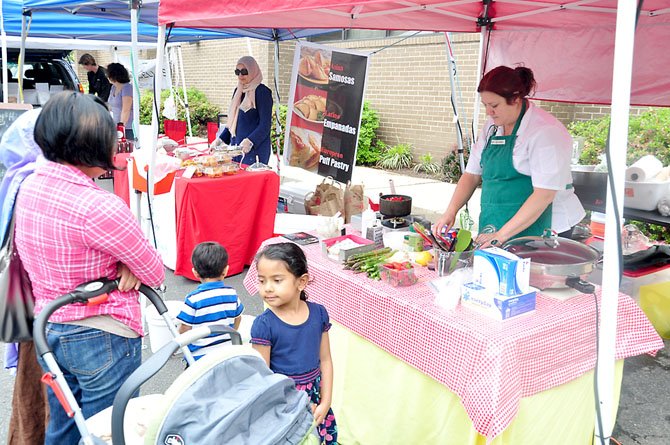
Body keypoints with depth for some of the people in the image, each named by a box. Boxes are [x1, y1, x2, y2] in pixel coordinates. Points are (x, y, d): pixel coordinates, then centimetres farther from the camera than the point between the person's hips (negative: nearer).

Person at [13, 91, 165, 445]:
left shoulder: (30, 185, -2)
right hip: (101, 339, -8)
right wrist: (128, 265, 3)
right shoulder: (98, 207, -28)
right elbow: (155, 273, -18)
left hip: (48, 330, 8)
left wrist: (124, 261, -9)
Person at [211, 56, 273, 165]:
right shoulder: (238, 91, 16)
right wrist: (220, 139, 11)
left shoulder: (262, 92, -7)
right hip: (235, 146, 7)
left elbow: (265, 124, -14)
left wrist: (250, 141, -26)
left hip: (254, 149, -7)